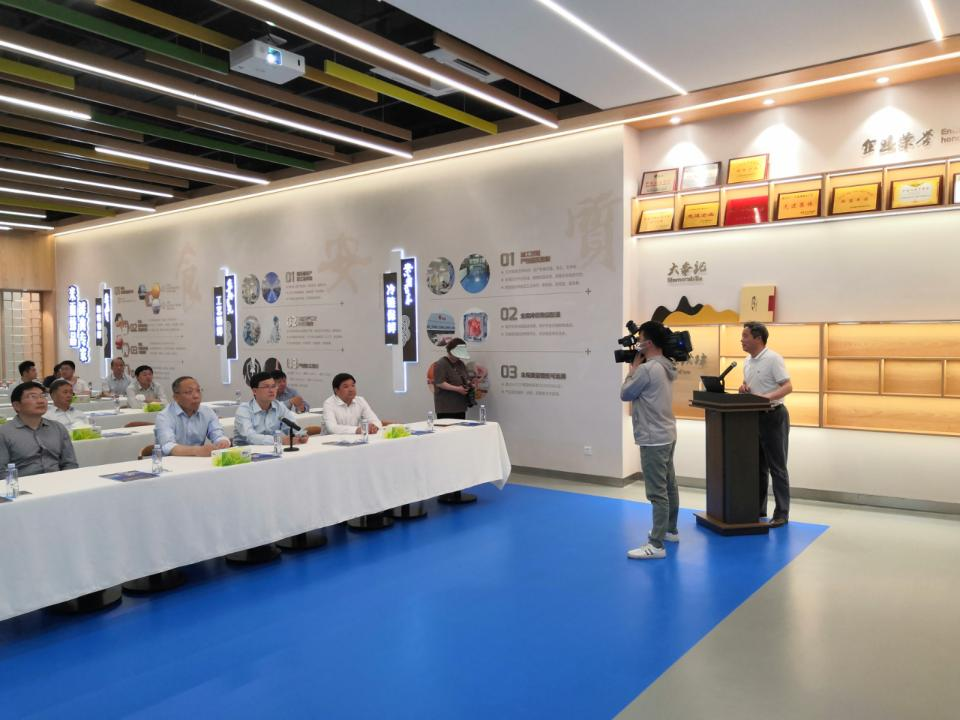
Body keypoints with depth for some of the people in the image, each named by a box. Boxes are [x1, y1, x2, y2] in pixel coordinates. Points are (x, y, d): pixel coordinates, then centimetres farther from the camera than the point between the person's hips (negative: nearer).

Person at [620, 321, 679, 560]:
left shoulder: (647, 369, -21)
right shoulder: (666, 367, 9)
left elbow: (625, 394, -9)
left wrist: (634, 367, 0)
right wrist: (638, 367, 11)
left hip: (653, 439, -10)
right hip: (666, 435, 10)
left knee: (657, 492, -7)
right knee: (669, 486, 19)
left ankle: (656, 546, -4)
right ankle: (670, 530, 33)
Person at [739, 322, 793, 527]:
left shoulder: (773, 358, -15)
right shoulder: (747, 361, 10)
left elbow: (788, 387, -20)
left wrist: (768, 396, -33)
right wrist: (744, 387, -2)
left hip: (773, 416, -8)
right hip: (755, 416, 8)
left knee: (777, 467, -1)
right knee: (757, 466, 14)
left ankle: (781, 514, 7)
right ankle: (758, 508, 24)